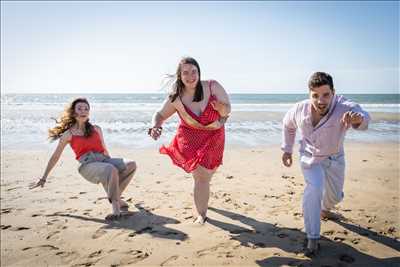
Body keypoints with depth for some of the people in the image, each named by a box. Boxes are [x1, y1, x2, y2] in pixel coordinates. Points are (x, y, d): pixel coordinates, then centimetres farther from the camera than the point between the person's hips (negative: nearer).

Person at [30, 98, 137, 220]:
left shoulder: (96, 129, 20)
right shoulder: (68, 134, 11)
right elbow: (55, 157, 16)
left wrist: (112, 163, 34)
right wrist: (43, 179, 19)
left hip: (104, 160, 5)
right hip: (87, 165, -5)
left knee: (131, 165, -22)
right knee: (111, 170, -38)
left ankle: (115, 196, -9)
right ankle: (115, 206, -33)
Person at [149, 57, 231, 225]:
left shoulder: (212, 87, -19)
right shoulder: (175, 98, -17)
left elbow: (227, 110, -11)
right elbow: (160, 115, -4)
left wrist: (220, 107, -35)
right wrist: (155, 126, -26)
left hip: (214, 137, 1)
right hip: (190, 138, -1)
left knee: (205, 175, 11)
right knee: (201, 176, -10)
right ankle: (201, 214, 13)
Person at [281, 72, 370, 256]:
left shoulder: (344, 107, -36)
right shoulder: (300, 109, -25)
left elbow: (364, 119, -57)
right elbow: (288, 124, -2)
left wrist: (358, 118, -80)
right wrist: (287, 149, -1)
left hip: (334, 158, 1)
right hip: (310, 157, -1)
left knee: (335, 195, 20)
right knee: (314, 187, -28)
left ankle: (325, 209, 58)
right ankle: (312, 239, -15)